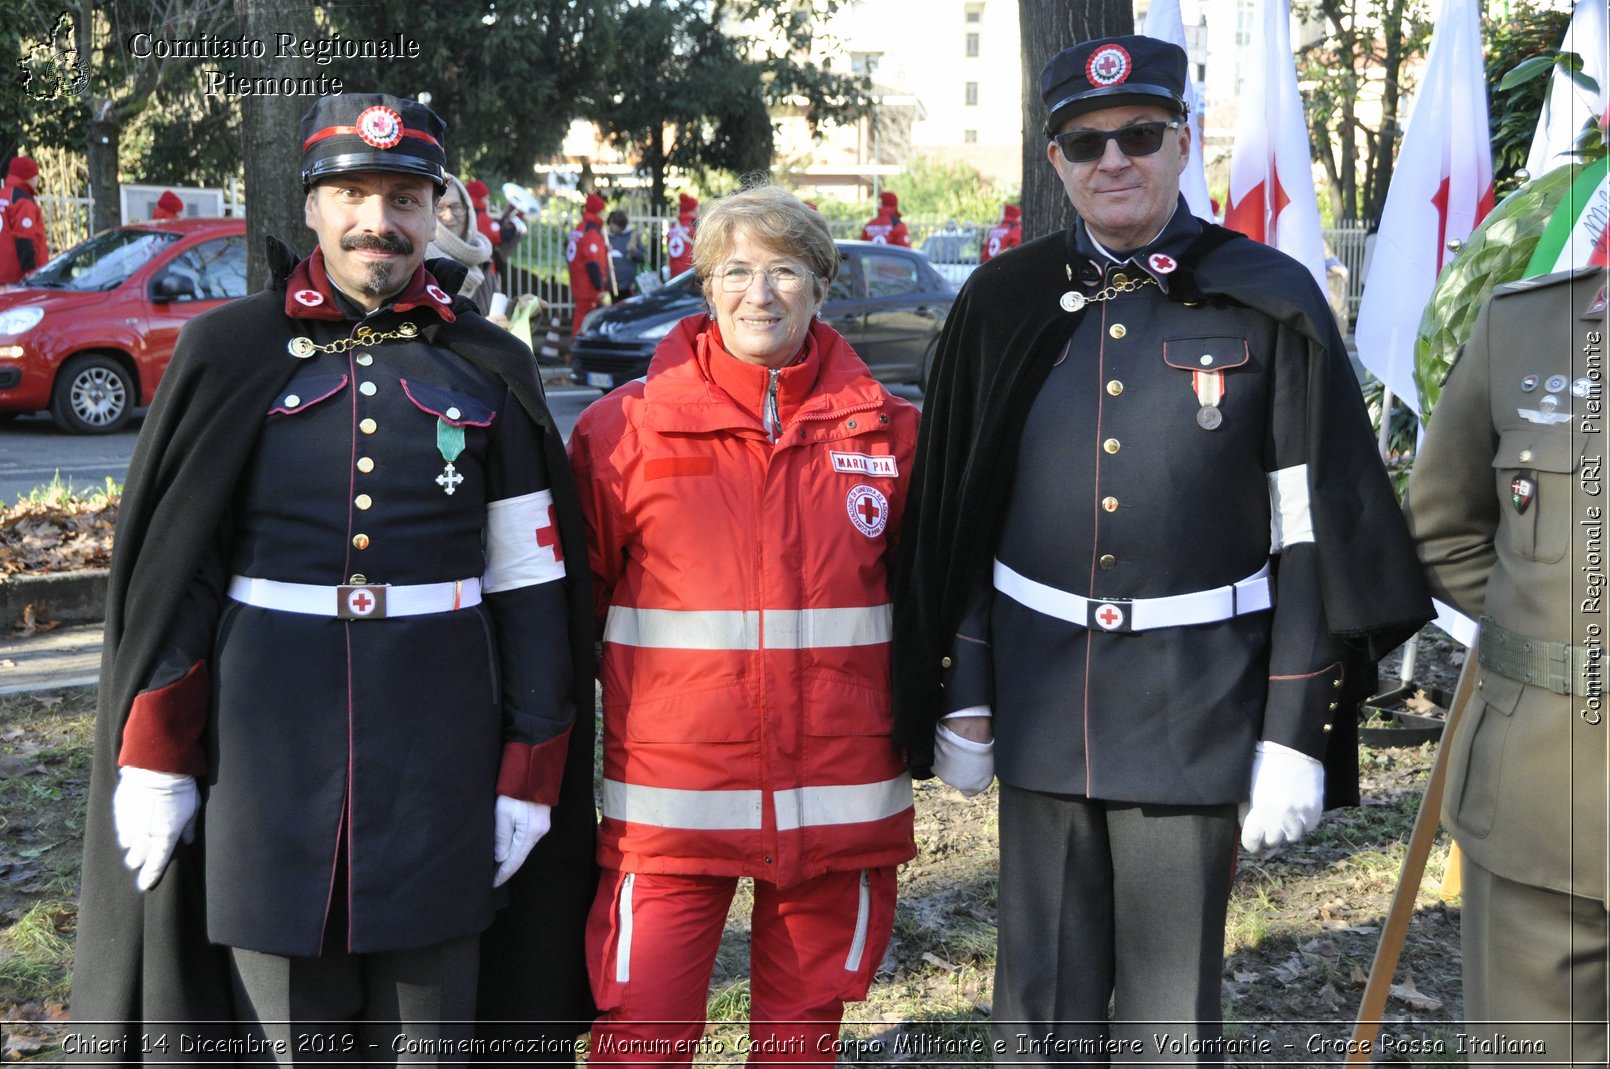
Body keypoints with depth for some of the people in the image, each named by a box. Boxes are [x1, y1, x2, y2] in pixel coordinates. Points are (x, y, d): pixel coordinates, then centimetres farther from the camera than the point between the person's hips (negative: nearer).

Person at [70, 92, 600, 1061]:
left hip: (441, 754, 0)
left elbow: (532, 587, 3)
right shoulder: (230, 353, 2)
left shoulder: (490, 372, 4)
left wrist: (531, 774, 0)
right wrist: (152, 760, -2)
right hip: (268, 753, 0)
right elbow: (169, 571, 2)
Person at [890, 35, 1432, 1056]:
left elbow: (1315, 533, -4)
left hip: (1195, 700, -2)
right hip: (1038, 694, 3)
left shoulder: (1267, 302, -3)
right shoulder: (1003, 304, 5)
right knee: (1043, 998, 12)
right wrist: (961, 701, 6)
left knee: (1173, 1000, 8)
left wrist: (1296, 733, -8)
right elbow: (953, 523, 8)